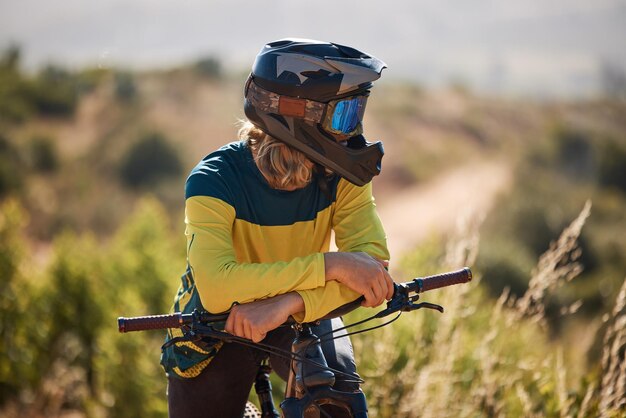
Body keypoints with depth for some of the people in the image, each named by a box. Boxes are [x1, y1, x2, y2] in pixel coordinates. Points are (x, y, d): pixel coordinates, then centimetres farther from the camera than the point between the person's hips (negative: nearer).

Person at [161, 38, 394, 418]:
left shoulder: (339, 176, -19)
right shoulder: (215, 180, -29)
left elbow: (372, 261, -30)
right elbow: (215, 287, -42)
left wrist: (286, 304, -46)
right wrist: (331, 265, -47)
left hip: (301, 314, 1)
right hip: (217, 328, -1)